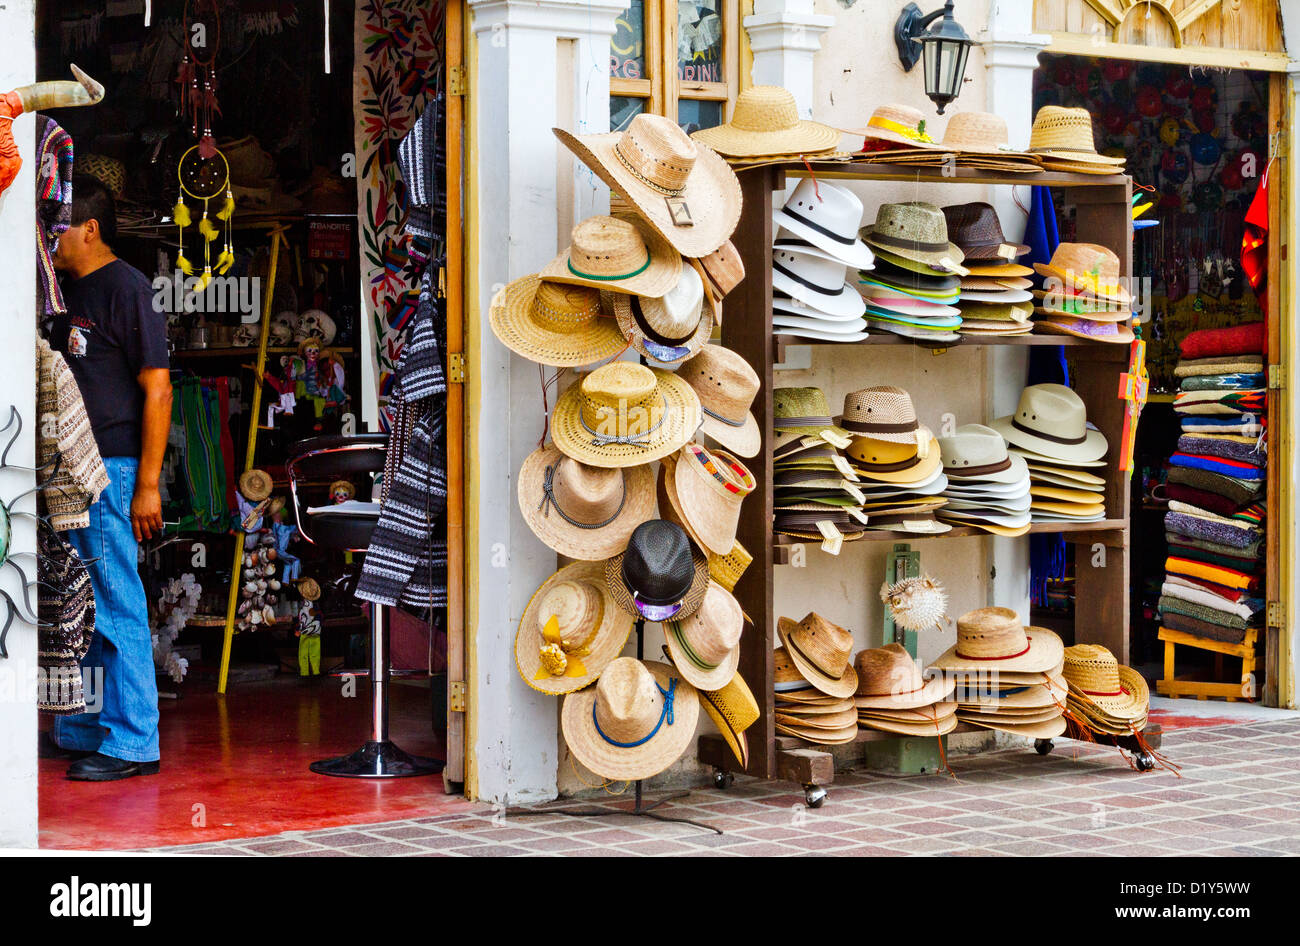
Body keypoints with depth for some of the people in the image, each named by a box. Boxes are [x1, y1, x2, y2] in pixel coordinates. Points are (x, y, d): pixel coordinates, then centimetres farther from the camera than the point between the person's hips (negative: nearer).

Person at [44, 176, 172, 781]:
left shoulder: (126, 288, -10)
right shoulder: (66, 290, 16)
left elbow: (157, 390, -13)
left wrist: (147, 484, -17)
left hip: (112, 469, -9)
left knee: (116, 606, -6)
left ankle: (132, 742, -1)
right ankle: (80, 731, 23)